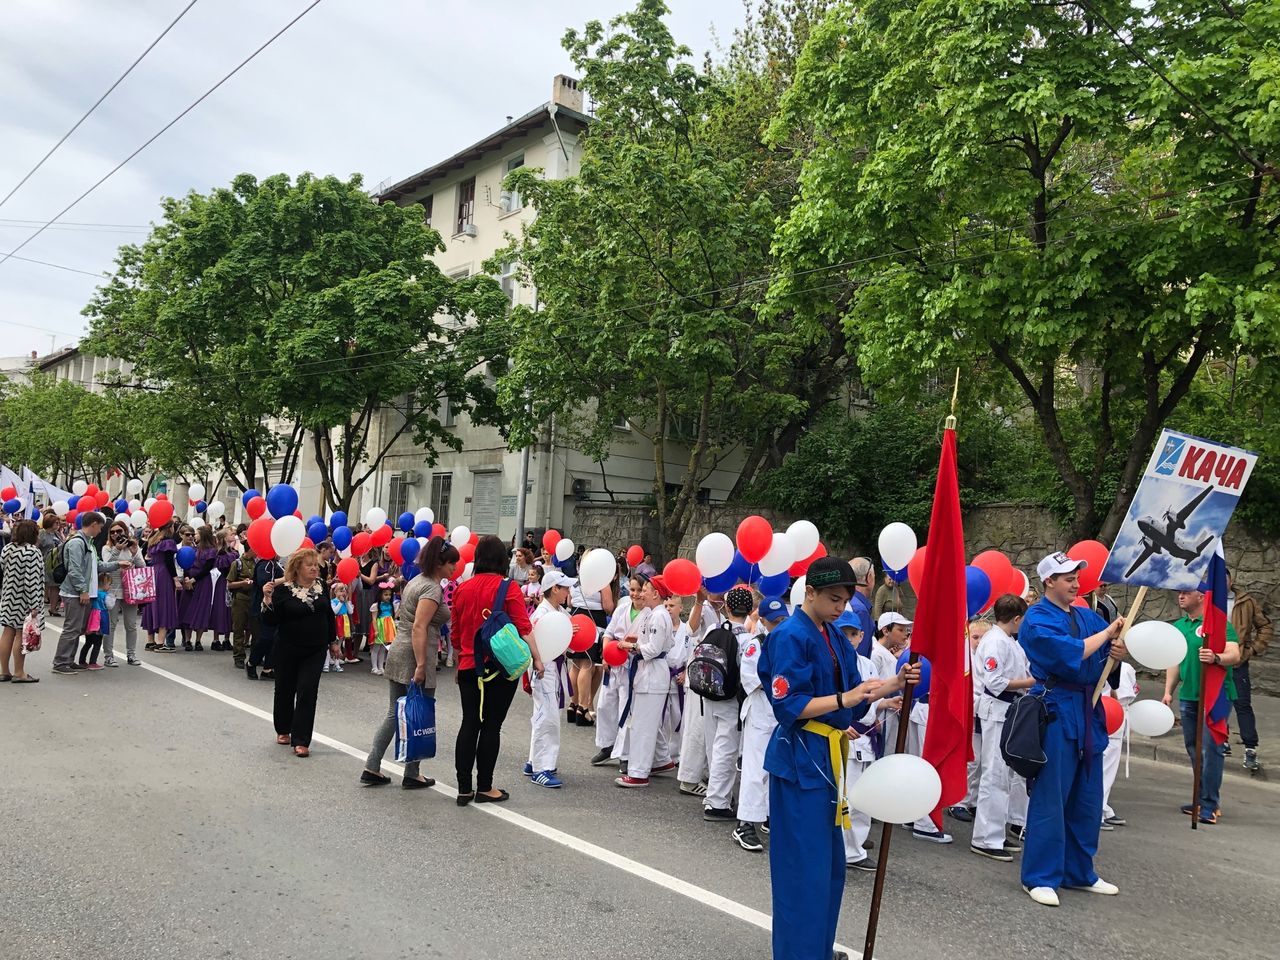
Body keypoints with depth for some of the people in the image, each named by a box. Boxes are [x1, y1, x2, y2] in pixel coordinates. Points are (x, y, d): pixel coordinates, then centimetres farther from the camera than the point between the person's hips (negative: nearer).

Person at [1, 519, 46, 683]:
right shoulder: (32, 552, -18)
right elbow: (31, 580, -21)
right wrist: (34, 606, -19)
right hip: (24, 601, -8)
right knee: (21, 635, 0)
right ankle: (19, 673, 6)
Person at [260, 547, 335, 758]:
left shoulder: (322, 586, -1)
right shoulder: (283, 589, -12)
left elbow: (329, 614, 11)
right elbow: (271, 621, -15)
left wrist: (333, 641, 14)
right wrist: (267, 600, -30)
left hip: (315, 650, 2)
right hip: (287, 649, -2)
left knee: (308, 692, -6)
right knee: (285, 689, 14)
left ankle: (301, 741, -3)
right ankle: (283, 730, 37)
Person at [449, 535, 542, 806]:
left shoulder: (462, 589, 5)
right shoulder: (507, 587, -8)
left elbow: (455, 633, 12)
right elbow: (523, 628, -11)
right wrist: (536, 659, -3)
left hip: (469, 667, 4)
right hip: (501, 666, -4)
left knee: (469, 724, 9)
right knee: (491, 725, 3)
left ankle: (464, 789, 11)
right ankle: (484, 788, 9)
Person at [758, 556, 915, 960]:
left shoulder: (834, 638, 10)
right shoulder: (790, 636, -16)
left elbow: (854, 697, 13)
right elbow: (788, 706, -21)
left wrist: (894, 684, -1)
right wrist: (844, 700, -26)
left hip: (828, 757, 9)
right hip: (800, 759, -9)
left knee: (830, 863, 17)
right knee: (805, 866, -2)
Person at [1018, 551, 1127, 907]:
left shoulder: (1086, 616, 12)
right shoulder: (1037, 620, -9)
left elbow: (1114, 649, 12)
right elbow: (1070, 654, -20)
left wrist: (1120, 650, -11)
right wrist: (1106, 633, -9)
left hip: (1088, 713, 7)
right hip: (1056, 712, -7)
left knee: (1087, 799, 13)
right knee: (1050, 799, -4)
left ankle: (1079, 872, 26)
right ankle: (1040, 877, 5)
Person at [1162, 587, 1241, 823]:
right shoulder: (1178, 627, 13)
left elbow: (1234, 655, -19)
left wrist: (1216, 658, -39)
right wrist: (1168, 691, 14)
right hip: (1188, 697, 7)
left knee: (1211, 748, -8)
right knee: (1193, 749, 11)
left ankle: (1210, 805, -3)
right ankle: (1202, 799, 22)